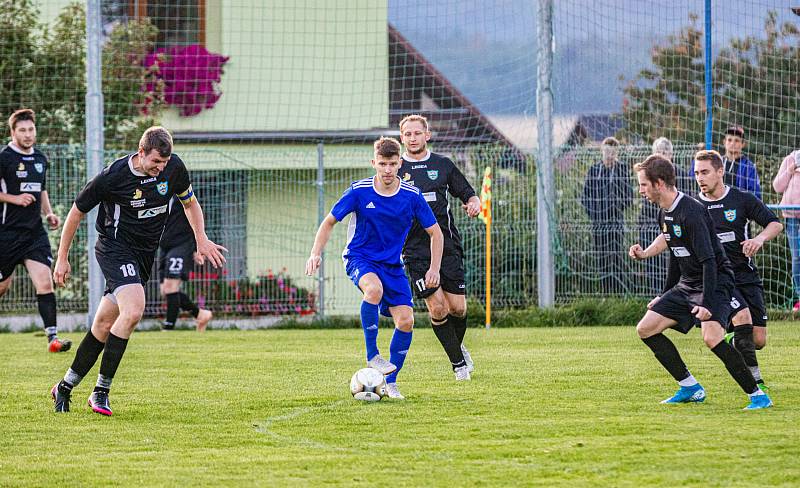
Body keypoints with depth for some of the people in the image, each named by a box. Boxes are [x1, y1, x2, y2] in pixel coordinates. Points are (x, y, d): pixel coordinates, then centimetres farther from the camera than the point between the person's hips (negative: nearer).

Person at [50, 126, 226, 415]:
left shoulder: (174, 167, -5)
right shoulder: (112, 176, -18)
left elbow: (190, 203, 16)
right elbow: (76, 212, -4)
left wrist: (202, 240, 4)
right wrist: (62, 259, 1)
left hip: (145, 255, 6)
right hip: (115, 248, -6)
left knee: (104, 324, 9)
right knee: (133, 311, -26)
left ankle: (66, 387, 22)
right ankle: (101, 390, -19)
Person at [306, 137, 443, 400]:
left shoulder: (412, 196, -8)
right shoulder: (359, 191, -11)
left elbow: (435, 233, 3)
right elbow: (329, 222, 0)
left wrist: (434, 269, -7)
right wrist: (316, 254, -13)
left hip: (392, 264, 3)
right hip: (360, 257, -3)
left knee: (406, 321, -12)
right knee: (374, 288, -38)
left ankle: (390, 381, 7)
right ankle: (372, 355, -25)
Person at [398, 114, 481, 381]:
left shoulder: (443, 165, 8)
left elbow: (467, 194, 14)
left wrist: (473, 203, -9)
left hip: (448, 245, 2)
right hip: (416, 251, -2)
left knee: (457, 308, -2)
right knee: (438, 307, -11)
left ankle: (458, 346, 29)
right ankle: (458, 362, 5)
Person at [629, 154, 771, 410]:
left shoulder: (691, 212, -21)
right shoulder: (665, 215, 9)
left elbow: (709, 260, -25)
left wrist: (707, 303, -30)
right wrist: (665, 297, 25)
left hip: (716, 282, -10)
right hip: (687, 285, 10)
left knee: (712, 338, -30)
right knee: (645, 329, 5)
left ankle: (758, 395, -19)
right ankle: (690, 388, 11)